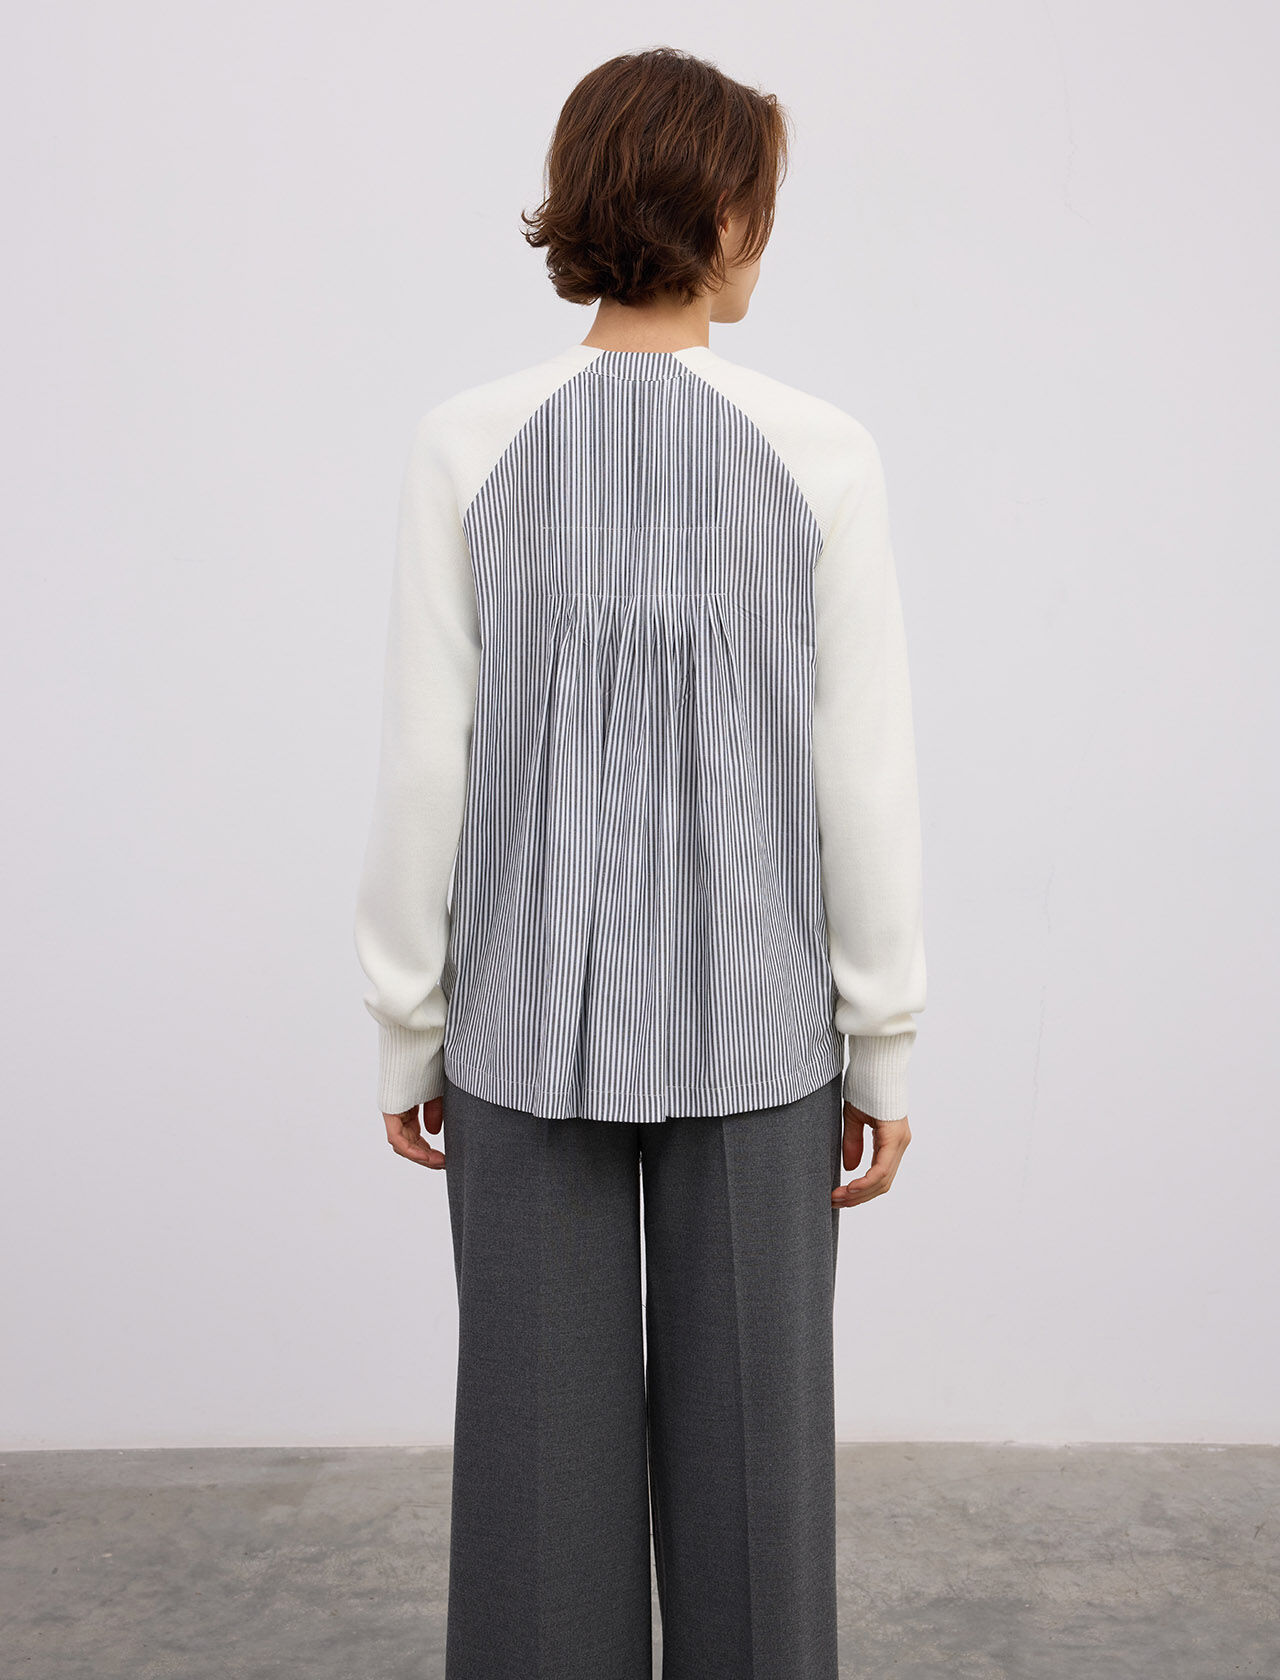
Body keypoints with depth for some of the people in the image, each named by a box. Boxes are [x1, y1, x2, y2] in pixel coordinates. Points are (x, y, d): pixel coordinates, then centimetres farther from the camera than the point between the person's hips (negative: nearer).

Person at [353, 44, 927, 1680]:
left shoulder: (467, 448, -7)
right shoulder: (820, 456, -8)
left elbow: (426, 768, -6)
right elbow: (863, 780, -6)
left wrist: (406, 1032, 5)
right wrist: (884, 1047, 4)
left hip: (533, 1017, 1)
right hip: (748, 1019, 0)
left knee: (543, 1425, 12)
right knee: (750, 1427, 13)